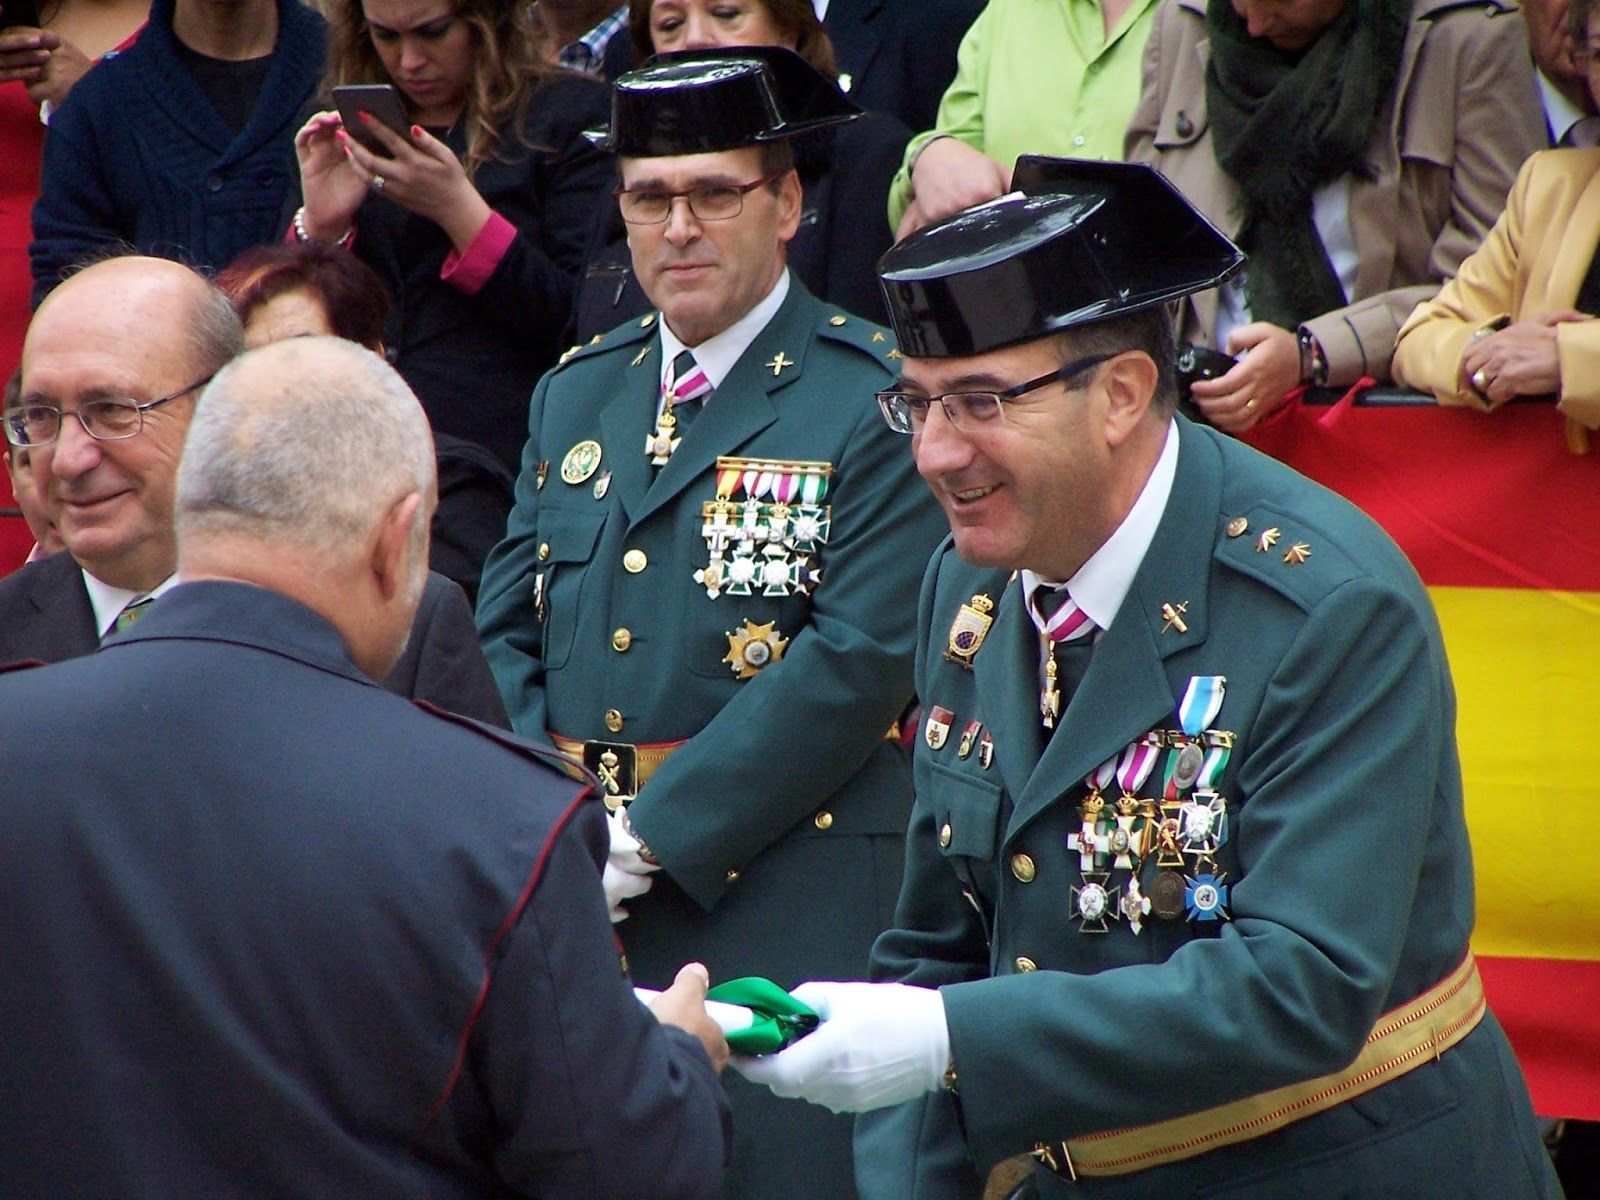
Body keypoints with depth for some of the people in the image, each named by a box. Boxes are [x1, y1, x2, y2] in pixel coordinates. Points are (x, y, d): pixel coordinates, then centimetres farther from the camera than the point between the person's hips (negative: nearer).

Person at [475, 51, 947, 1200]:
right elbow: (504, 632, 14)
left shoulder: (877, 397, -4)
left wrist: (652, 838, -15)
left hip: (784, 908, -5)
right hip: (567, 903, 5)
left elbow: (857, 661, -13)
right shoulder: (575, 393, 16)